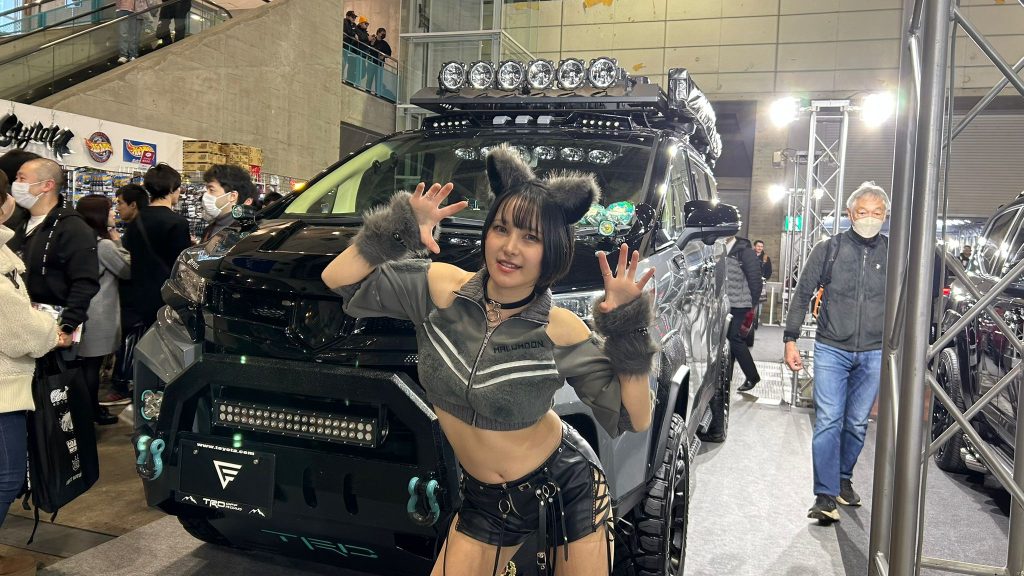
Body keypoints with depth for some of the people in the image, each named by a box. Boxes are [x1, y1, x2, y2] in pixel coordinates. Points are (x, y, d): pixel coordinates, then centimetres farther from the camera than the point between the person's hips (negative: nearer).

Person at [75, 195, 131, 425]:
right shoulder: (104, 244, -18)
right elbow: (128, 270, -7)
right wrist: (118, 241, -2)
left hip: (85, 311, 9)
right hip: (98, 315, -9)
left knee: (86, 362, 15)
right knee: (92, 364, 1)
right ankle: (93, 412, 12)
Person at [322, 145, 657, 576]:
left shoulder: (561, 331, -18)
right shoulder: (440, 286, -12)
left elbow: (634, 420, -15)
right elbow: (339, 280, -7)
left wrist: (627, 325, -25)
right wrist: (401, 229, -18)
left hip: (568, 488, -2)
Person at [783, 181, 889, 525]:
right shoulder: (828, 250, 1)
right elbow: (802, 295, 4)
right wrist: (791, 339, 0)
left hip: (874, 354, 2)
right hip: (831, 350, -2)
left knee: (857, 424, 11)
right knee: (828, 422, -7)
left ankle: (844, 479, 30)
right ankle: (825, 496, -5)